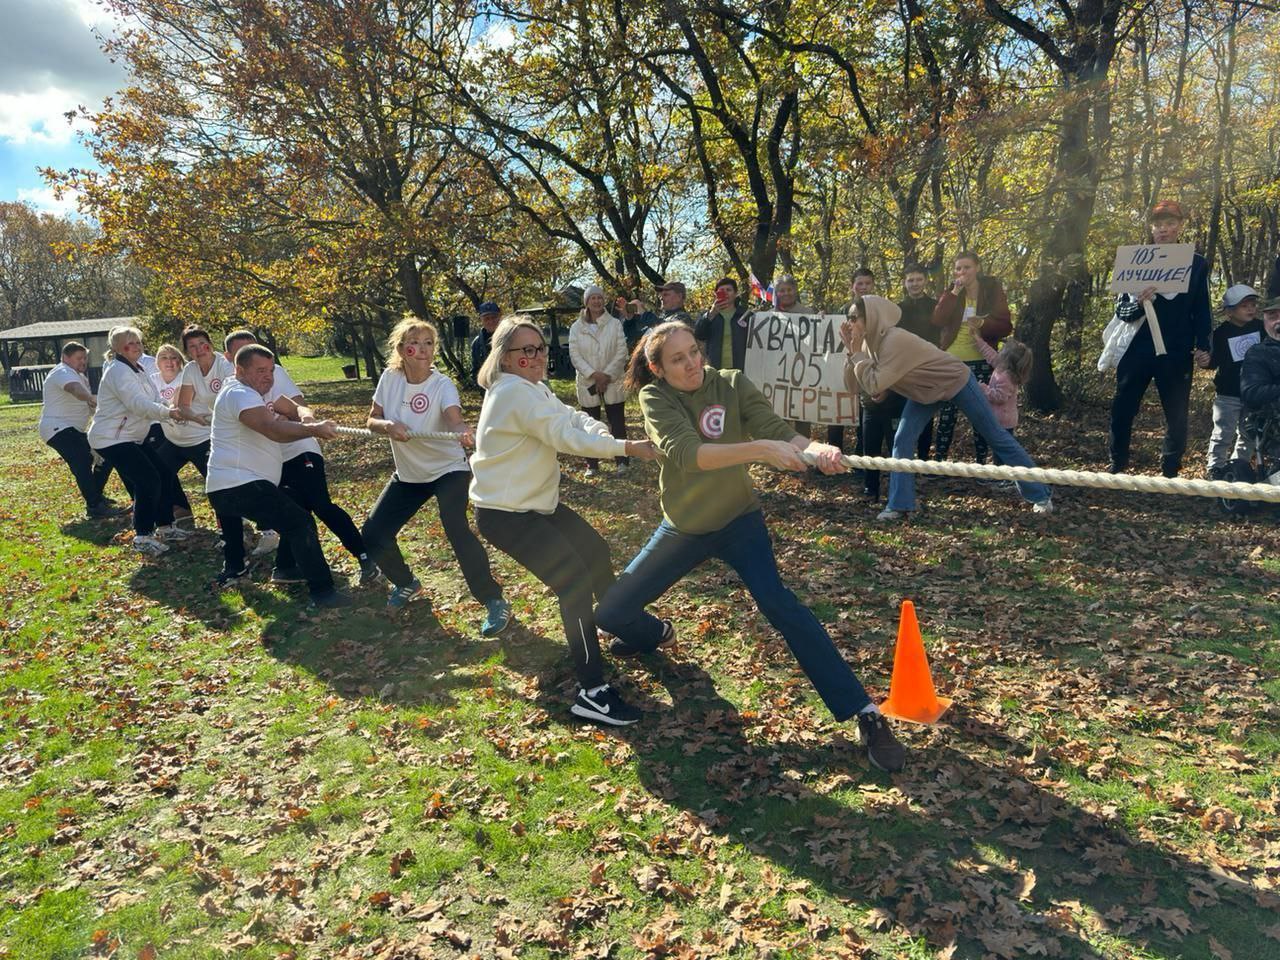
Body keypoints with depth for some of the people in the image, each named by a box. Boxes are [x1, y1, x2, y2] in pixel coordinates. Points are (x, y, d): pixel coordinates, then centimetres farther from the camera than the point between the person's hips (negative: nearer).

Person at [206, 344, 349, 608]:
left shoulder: (260, 390, 17)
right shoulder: (240, 394, -15)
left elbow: (298, 410, 11)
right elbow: (274, 430, -32)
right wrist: (314, 429, -43)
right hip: (240, 486, -11)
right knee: (301, 523, -18)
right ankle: (322, 593, -21)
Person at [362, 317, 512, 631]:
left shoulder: (442, 385, -22)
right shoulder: (390, 378, -9)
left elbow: (455, 420, -42)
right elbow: (372, 420, -1)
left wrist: (467, 435, -65)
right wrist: (388, 425, -25)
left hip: (447, 469, -5)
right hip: (408, 474, 6)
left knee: (456, 529, -28)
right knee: (373, 535, 1)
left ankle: (494, 602, -13)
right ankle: (406, 584, 32)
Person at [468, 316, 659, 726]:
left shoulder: (532, 387, 10)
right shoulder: (515, 392, -23)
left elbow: (571, 418, 1)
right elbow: (565, 437, -30)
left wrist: (596, 429, -23)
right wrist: (628, 447, -30)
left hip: (537, 502, 11)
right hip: (503, 512, -11)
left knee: (596, 553, 19)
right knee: (575, 580, -19)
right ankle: (591, 692, -17)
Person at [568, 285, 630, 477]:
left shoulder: (615, 324, 0)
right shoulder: (576, 327, 2)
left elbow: (621, 352, -4)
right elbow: (575, 355, -4)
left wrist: (607, 376, -12)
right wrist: (594, 374, -15)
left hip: (613, 381, -1)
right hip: (587, 382, 1)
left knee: (617, 422, 1)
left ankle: (622, 461, 10)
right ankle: (591, 464, 13)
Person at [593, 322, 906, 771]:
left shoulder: (732, 384, -13)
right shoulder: (654, 398, -16)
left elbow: (779, 431, -24)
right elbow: (687, 454, -34)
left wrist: (815, 448, -47)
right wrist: (760, 449, -47)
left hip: (737, 520, -2)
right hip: (683, 527, 2)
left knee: (777, 603, -26)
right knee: (611, 612, 4)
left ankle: (865, 713, -21)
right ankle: (654, 634, 42)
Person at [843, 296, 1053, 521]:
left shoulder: (895, 340, -34)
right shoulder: (871, 342, -7)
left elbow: (874, 386, -37)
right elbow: (853, 385, -8)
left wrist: (858, 354, -29)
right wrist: (851, 352, -19)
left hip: (957, 382, -8)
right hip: (926, 391, 8)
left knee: (997, 437, 4)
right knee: (902, 440, -6)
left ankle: (1041, 494, 18)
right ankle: (898, 505, 2)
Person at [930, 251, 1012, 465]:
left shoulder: (993, 290, 2)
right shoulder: (951, 293, 8)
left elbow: (1006, 326, -3)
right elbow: (937, 320, -8)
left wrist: (983, 325, -22)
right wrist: (955, 293, -14)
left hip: (980, 361, -1)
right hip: (952, 360, 2)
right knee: (946, 413, 0)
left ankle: (981, 462, 11)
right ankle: (939, 459, 6)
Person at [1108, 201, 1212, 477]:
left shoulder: (1197, 264, 4)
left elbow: (1202, 310, 8)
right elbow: (1120, 310, 0)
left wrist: (1203, 345, -4)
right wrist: (1138, 303, -22)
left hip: (1177, 354, 0)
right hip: (1137, 350, 0)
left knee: (1177, 415, 4)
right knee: (1122, 410, 6)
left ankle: (1170, 472, 16)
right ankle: (1117, 465, 21)